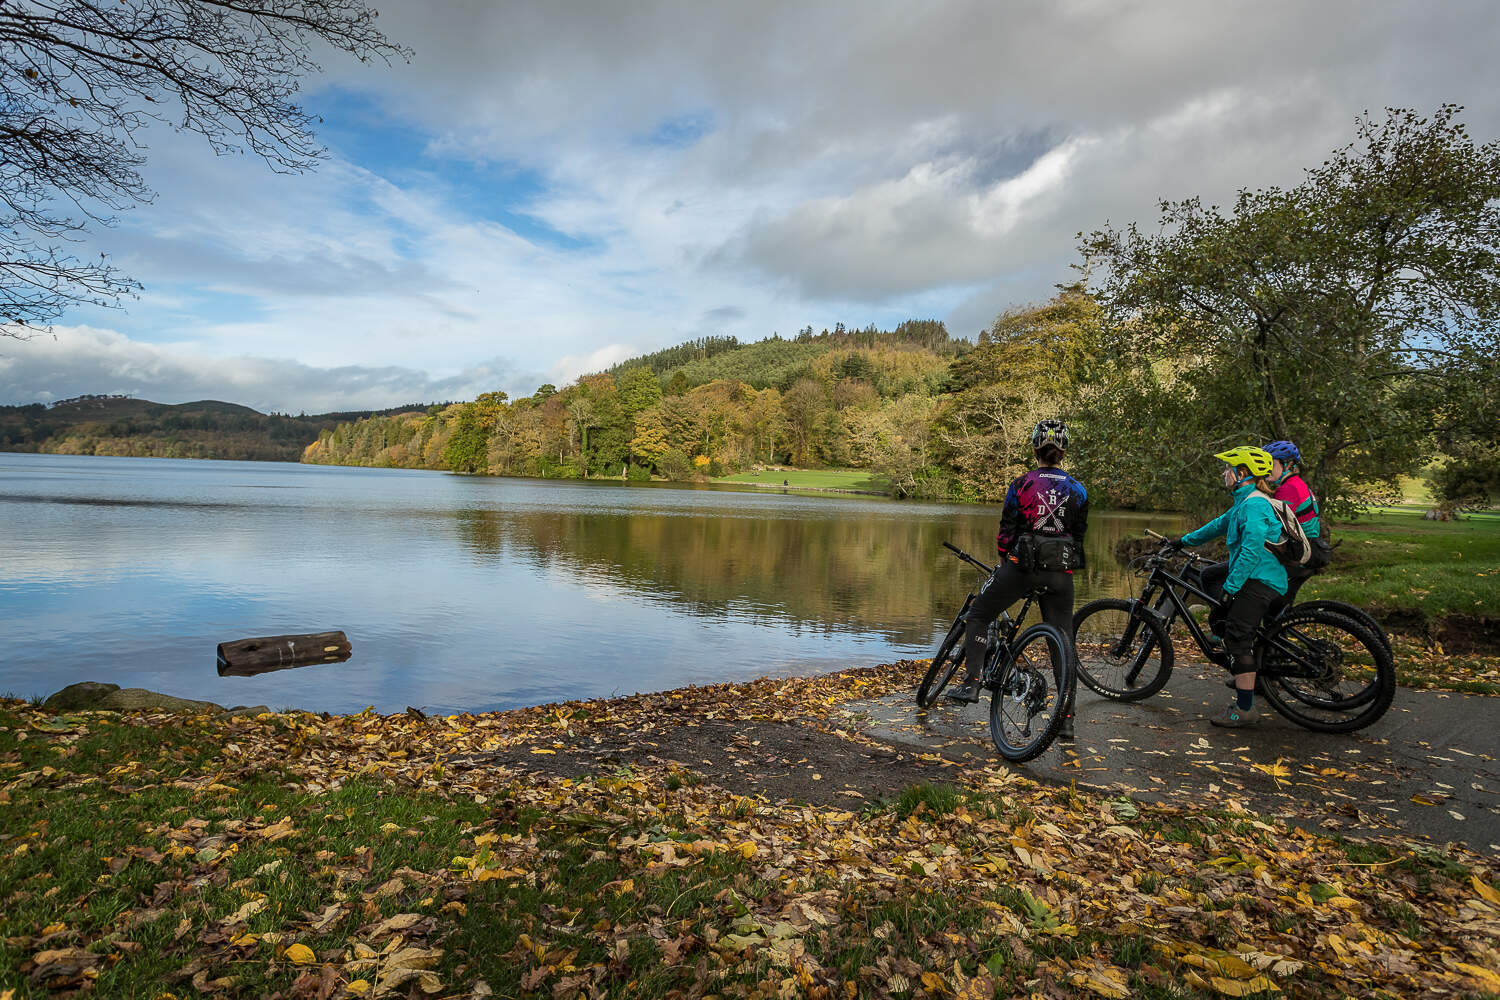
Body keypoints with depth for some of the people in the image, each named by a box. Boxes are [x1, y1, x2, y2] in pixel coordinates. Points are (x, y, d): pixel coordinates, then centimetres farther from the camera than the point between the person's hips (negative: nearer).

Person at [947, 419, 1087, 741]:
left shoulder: (1022, 484, -3)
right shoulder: (1078, 490, 6)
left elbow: (1007, 530, 0)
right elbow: (1079, 537, 11)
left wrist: (1003, 561, 16)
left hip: (1022, 565, -3)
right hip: (1061, 572, 3)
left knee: (977, 616, 13)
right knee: (1064, 642, 9)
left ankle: (971, 683, 1)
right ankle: (1067, 719, 10)